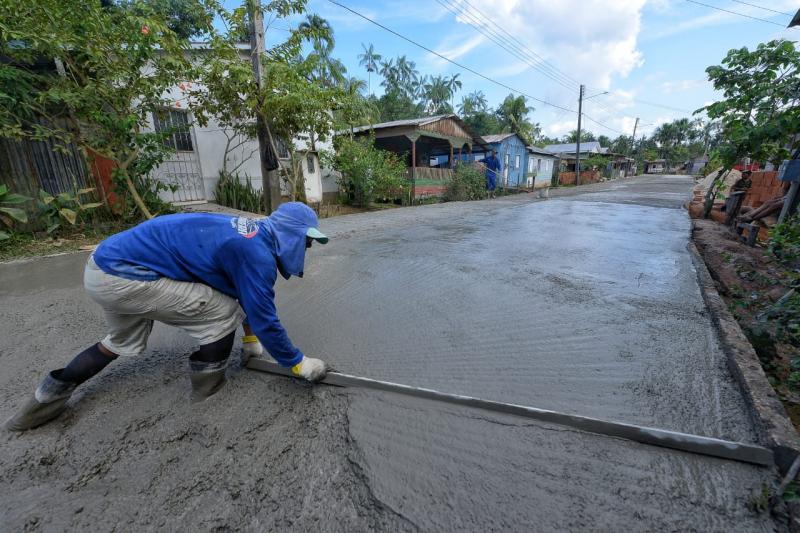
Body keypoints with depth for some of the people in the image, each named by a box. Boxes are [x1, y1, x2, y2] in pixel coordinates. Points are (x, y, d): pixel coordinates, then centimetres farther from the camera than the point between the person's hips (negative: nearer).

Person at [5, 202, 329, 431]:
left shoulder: (249, 236, 8)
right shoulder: (257, 254, -21)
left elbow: (248, 296, 20)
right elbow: (265, 319, -16)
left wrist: (251, 338, 30)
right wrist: (298, 364, -3)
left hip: (106, 264, 10)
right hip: (124, 276, -10)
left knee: (124, 343, 31)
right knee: (222, 313, -5)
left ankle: (48, 398, 45)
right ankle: (207, 388, 13)